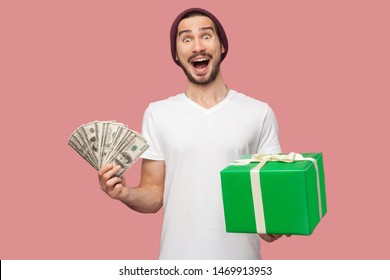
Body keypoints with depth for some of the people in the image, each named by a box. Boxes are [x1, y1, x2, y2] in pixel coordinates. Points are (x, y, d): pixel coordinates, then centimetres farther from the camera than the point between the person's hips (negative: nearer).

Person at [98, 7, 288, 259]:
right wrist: (126, 193, -18)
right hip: (177, 259, 0)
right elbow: (154, 195, 2)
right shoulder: (158, 114, 1)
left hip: (240, 260, 0)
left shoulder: (259, 113, -1)